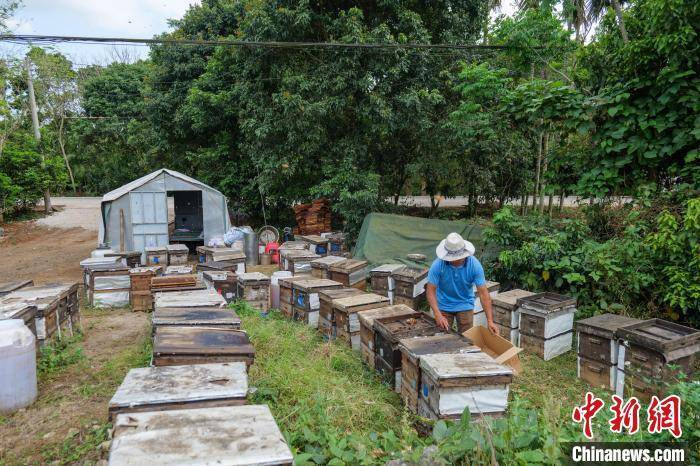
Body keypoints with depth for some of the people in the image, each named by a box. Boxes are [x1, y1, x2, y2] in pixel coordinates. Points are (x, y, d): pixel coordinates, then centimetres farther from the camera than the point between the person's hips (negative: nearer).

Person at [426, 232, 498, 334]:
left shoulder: (474, 264, -24)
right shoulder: (438, 264, -25)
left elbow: (483, 293, -22)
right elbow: (430, 290, -22)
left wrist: (490, 321, -28)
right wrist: (438, 315, -34)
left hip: (465, 305, 1)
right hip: (443, 306, 0)